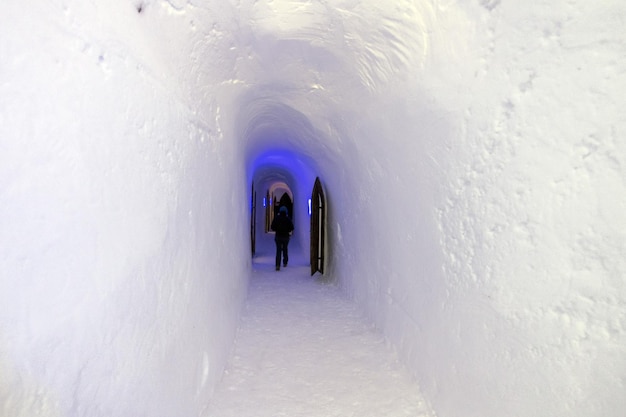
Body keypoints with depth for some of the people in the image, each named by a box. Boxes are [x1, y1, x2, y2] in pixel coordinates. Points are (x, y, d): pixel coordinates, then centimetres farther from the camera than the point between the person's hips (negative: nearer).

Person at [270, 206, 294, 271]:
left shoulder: (276, 218, -6)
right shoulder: (288, 219, -9)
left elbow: (272, 227, -4)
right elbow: (291, 228, -8)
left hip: (278, 236, 0)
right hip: (286, 237, 0)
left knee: (278, 250, 0)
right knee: (285, 249, 19)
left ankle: (278, 265, -14)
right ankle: (285, 263, 31)